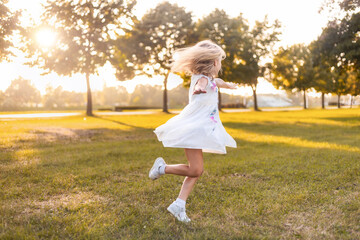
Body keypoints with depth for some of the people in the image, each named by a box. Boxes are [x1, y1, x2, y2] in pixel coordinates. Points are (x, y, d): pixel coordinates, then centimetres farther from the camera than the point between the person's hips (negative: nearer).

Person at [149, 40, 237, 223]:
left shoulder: (209, 79, 15)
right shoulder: (203, 79, -14)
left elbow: (217, 81, 39)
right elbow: (197, 89, -38)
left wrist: (229, 85, 58)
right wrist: (199, 90, -61)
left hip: (198, 130, 10)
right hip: (192, 129, -10)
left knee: (197, 170, 8)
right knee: (195, 170, -14)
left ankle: (178, 205, 11)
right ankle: (162, 168, 6)